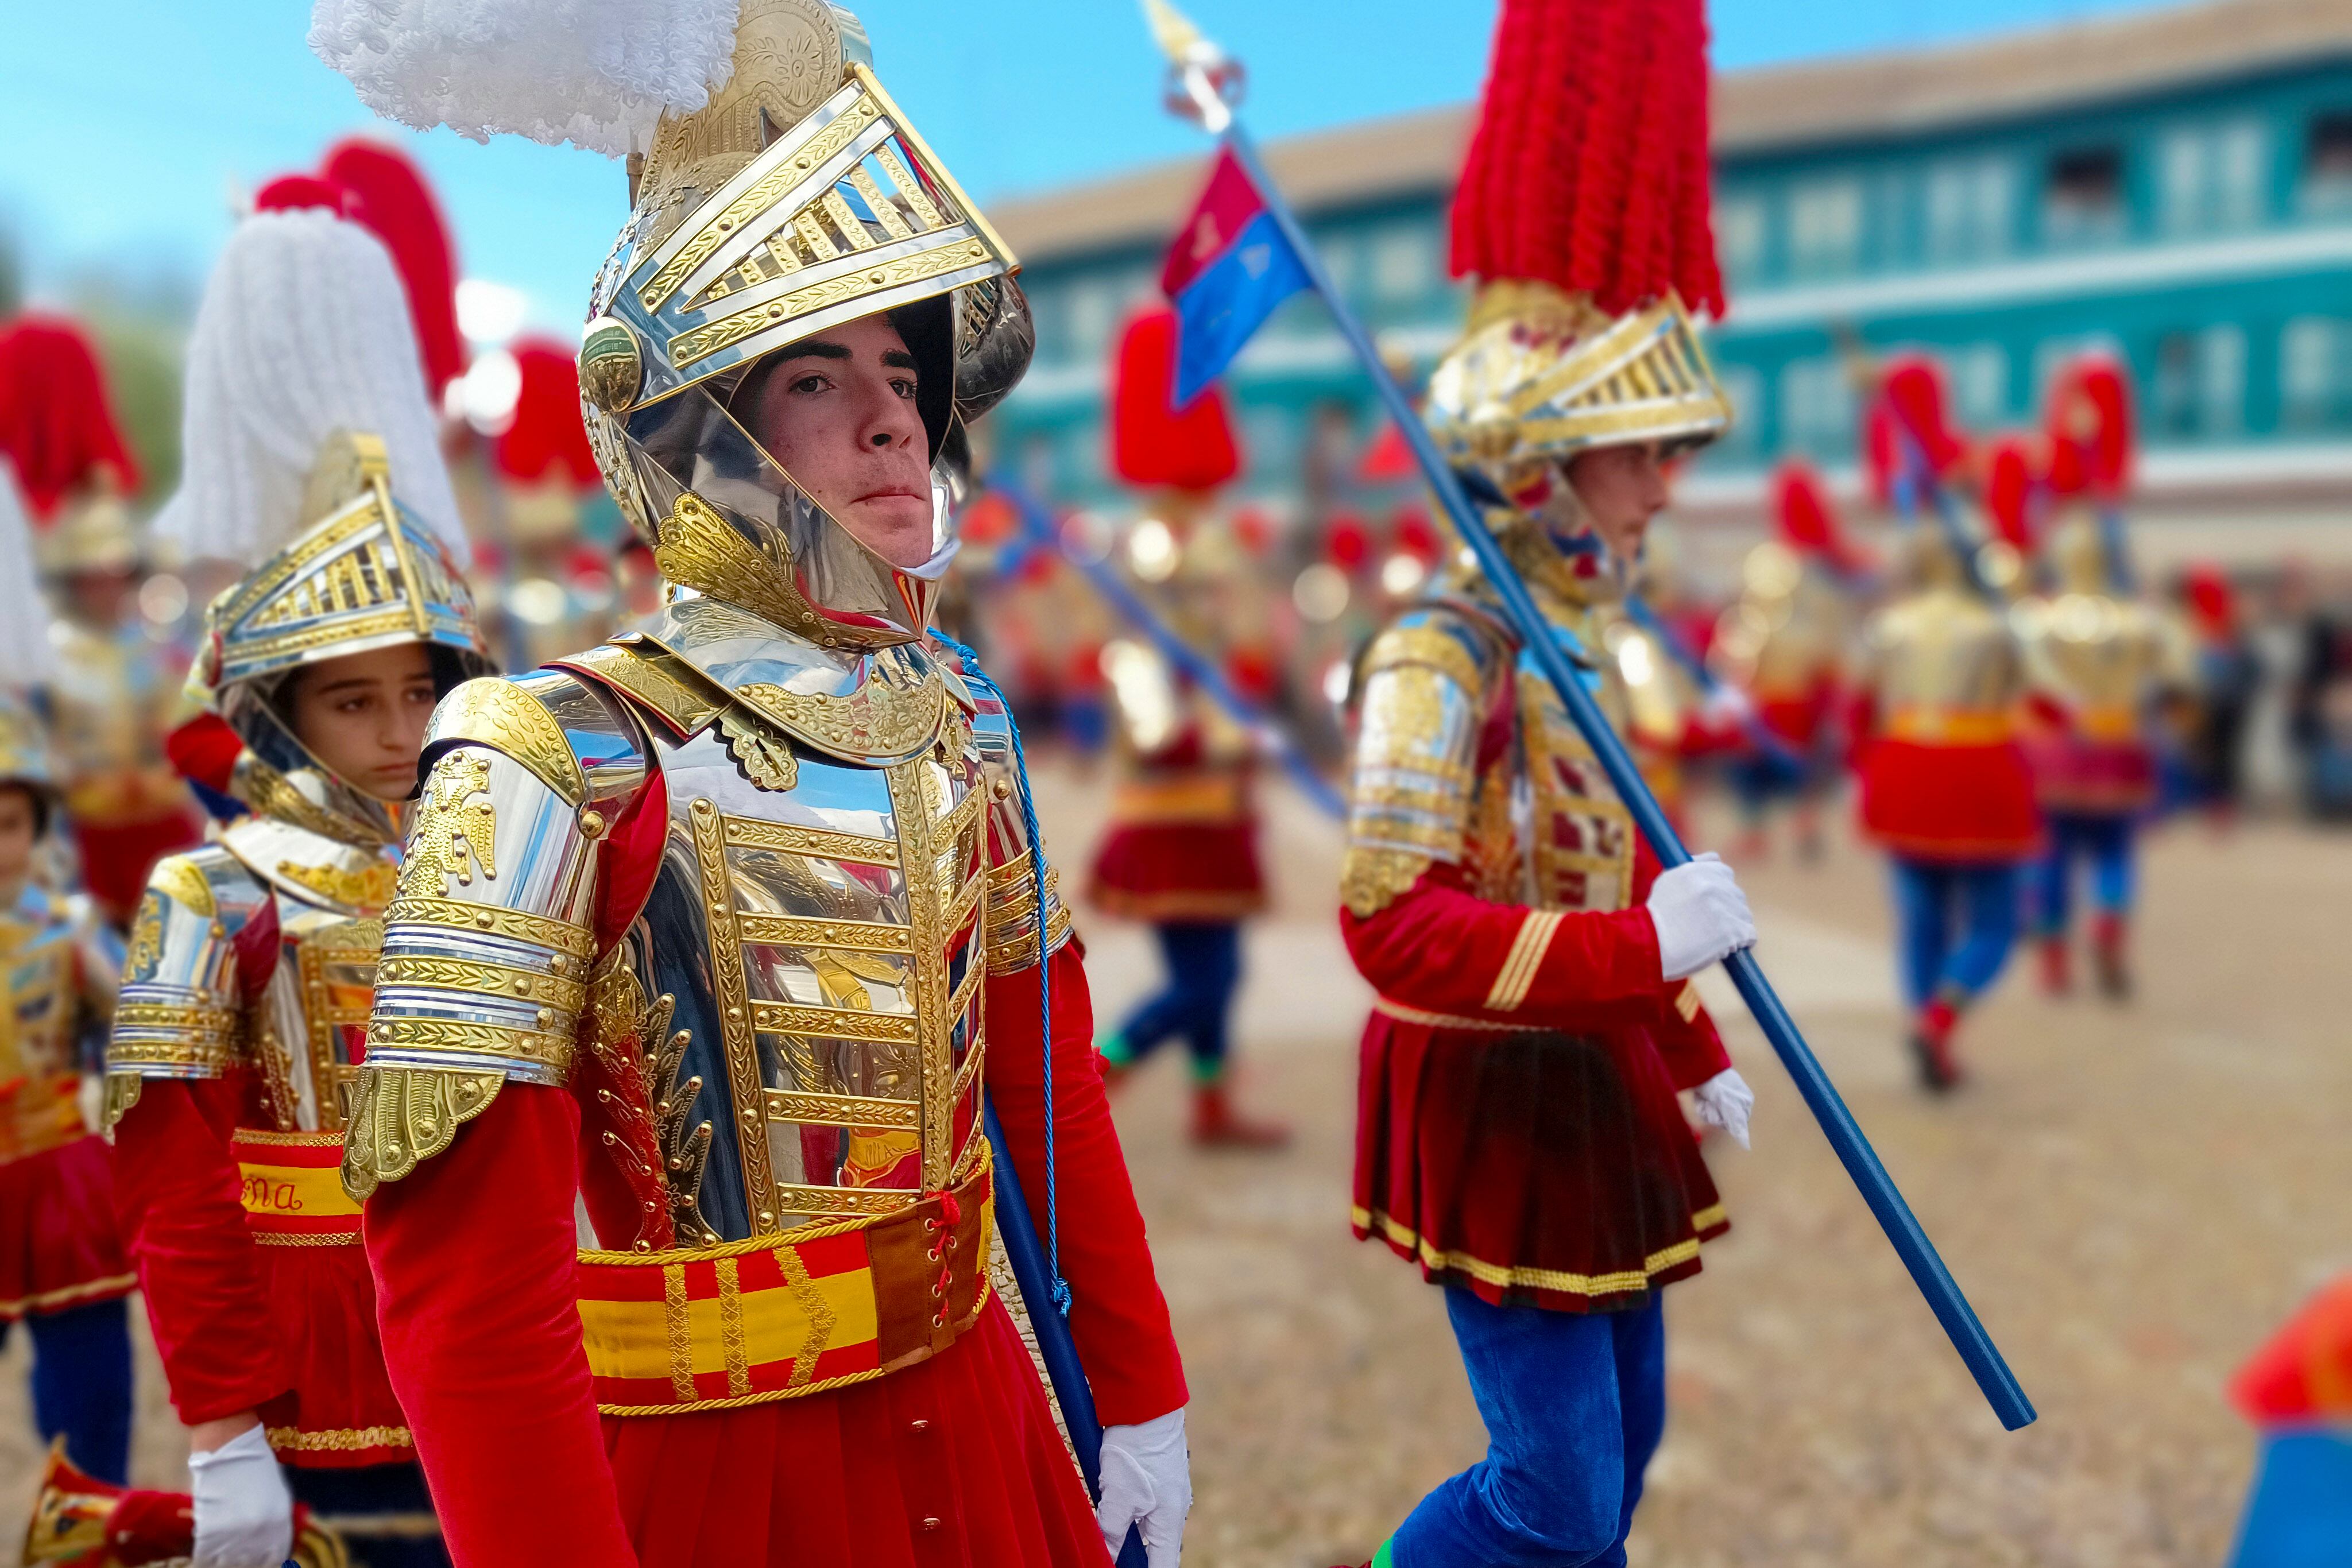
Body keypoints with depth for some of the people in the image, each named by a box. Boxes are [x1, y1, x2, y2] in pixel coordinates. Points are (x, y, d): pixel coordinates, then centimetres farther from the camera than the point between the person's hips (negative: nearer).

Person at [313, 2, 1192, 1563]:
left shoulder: (961, 727, 0)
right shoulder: (554, 772, -19)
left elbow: (1052, 1083, 7)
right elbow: (465, 1279, -20)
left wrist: (1144, 1398, 9)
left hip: (970, 1428, 6)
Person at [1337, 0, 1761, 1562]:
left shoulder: (1586, 645, 8)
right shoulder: (1442, 657, -20)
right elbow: (1394, 925, -27)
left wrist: (1698, 1055, 16)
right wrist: (1643, 953, -32)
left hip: (1601, 1078, 9)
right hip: (1488, 1090, -9)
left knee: (1623, 1440, 20)